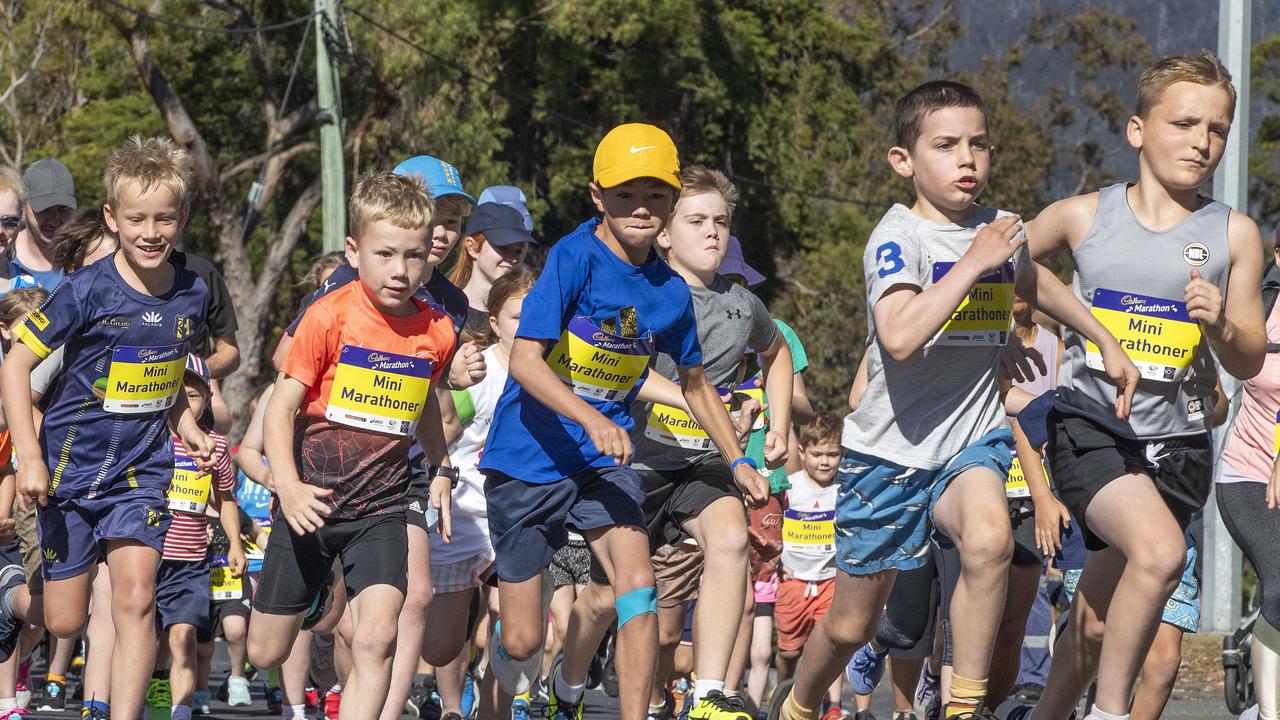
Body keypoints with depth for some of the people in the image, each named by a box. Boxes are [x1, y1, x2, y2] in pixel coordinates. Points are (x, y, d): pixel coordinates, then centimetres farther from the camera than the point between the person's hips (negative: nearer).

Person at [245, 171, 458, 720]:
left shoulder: (436, 333, 0)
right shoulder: (330, 317, -12)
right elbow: (281, 407, -10)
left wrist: (441, 470, 16)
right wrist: (288, 486, -22)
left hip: (380, 506, 1)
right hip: (312, 501, -1)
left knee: (378, 637, -21)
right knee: (265, 653, 7)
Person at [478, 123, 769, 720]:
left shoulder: (671, 293, 1)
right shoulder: (575, 257, -15)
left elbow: (695, 383, 19)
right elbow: (525, 360, -23)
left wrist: (738, 461, 13)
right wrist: (591, 419, -35)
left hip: (603, 460, 4)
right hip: (527, 461, -4)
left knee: (637, 582, -22)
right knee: (522, 642, 2)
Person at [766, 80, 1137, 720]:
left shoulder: (999, 231, 4)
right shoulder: (898, 238, -15)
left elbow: (1034, 282, 30)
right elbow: (900, 336, -34)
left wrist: (1106, 342, 28)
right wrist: (972, 264, -28)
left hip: (972, 443, 3)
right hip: (889, 451, -3)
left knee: (989, 539, -33)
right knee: (851, 624, 10)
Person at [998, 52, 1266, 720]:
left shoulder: (1234, 234, 4)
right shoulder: (1081, 216, 1)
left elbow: (1249, 362, 6)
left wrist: (1219, 326, -14)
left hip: (1177, 443, 3)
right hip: (1090, 428, -3)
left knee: (1098, 619, 11)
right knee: (1160, 549, -30)